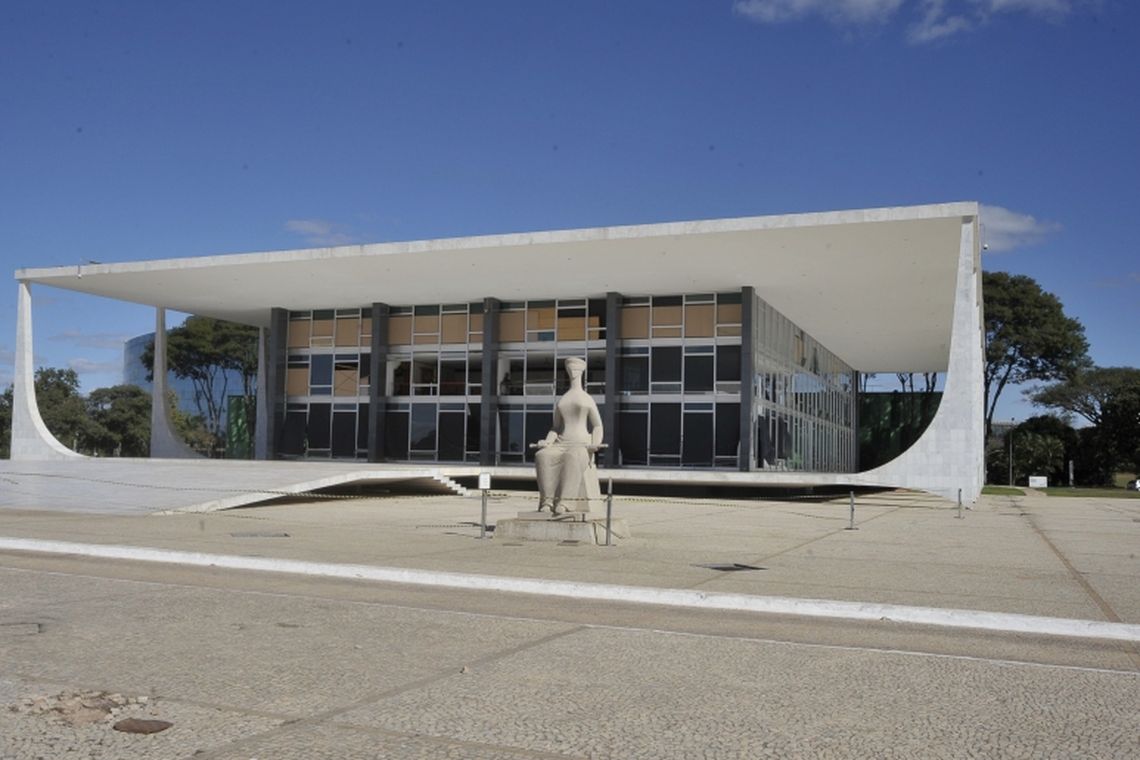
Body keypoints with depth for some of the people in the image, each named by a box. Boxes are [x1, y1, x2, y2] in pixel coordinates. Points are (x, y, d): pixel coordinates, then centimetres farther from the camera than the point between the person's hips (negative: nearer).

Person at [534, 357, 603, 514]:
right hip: (561, 446, 4)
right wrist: (547, 442, -1)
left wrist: (595, 445, -17)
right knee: (542, 456, -33)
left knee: (571, 458, -44)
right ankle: (547, 501, -41)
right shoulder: (560, 401, 21)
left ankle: (565, 503, -52)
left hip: (581, 447, -4)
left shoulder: (588, 400, 7)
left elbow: (598, 427, 3)